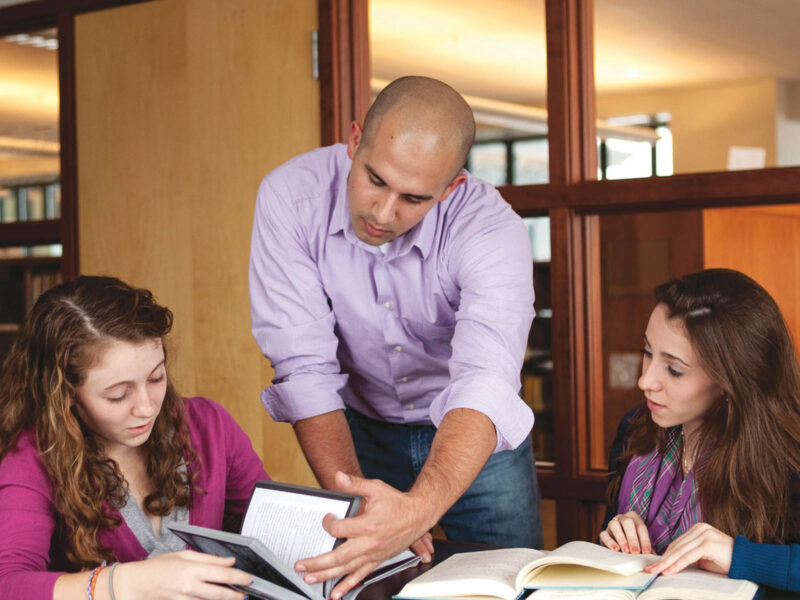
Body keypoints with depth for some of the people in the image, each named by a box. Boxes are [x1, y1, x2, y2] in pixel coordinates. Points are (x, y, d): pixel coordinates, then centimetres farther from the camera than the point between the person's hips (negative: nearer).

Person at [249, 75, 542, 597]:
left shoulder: (492, 228, -28)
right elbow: (305, 370, -26)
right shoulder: (291, 196, -24)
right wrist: (350, 496, -39)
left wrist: (417, 509, -60)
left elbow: (485, 385, -42)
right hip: (359, 429, 1)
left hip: (474, 435, 0)